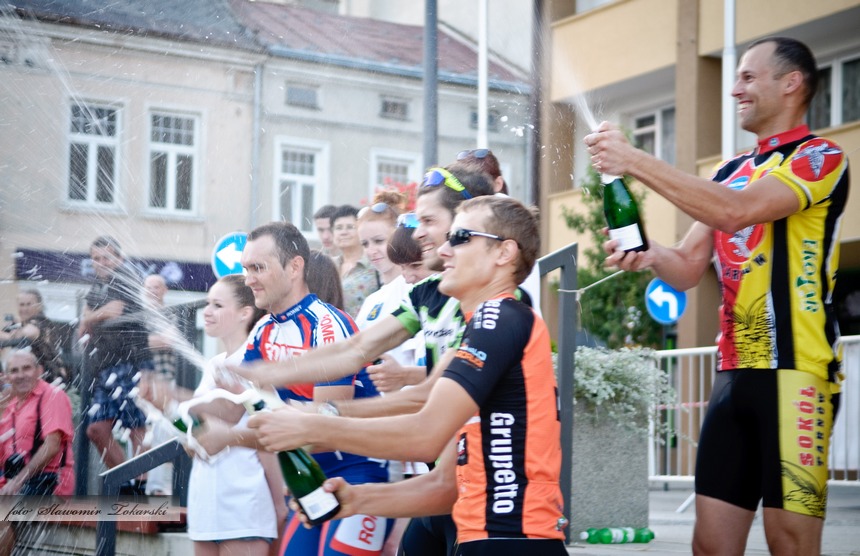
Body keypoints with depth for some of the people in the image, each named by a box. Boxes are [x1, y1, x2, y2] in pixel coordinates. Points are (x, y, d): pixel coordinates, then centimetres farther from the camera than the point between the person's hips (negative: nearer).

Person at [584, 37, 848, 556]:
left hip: (794, 371, -7)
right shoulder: (731, 171, 19)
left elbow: (737, 212, -20)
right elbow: (689, 267, 18)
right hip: (735, 372, 7)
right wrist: (647, 255, -4)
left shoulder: (821, 158, -4)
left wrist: (635, 161, -18)